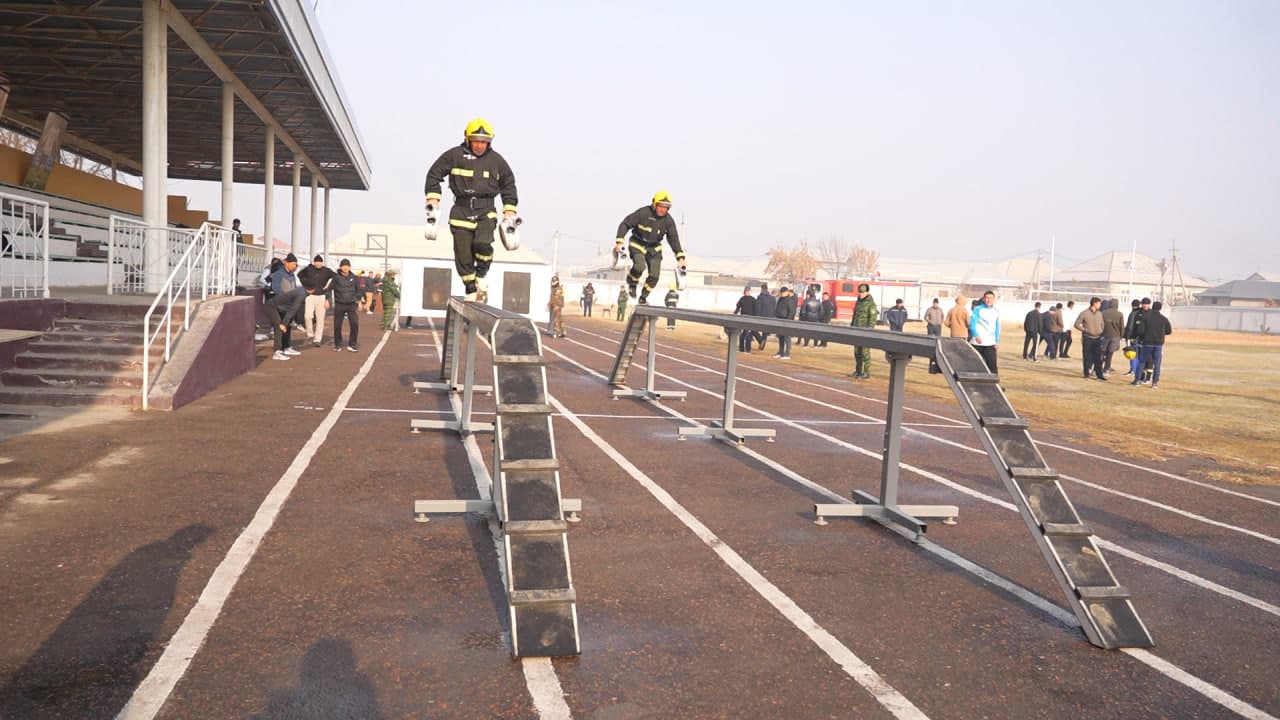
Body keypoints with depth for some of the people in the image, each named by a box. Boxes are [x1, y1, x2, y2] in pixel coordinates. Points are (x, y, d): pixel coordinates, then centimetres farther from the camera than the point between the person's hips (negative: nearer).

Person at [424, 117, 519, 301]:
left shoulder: (496, 160, 6)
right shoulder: (454, 155, 0)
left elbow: (508, 184, 18)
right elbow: (434, 174, 6)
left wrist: (509, 210, 12)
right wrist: (433, 198, -1)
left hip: (486, 210, 0)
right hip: (462, 210, 0)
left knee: (482, 243, -26)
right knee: (463, 254, -1)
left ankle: (481, 275, 3)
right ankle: (471, 291, 16)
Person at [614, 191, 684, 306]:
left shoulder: (669, 220, -9)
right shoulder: (643, 213, -22)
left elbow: (674, 238, -6)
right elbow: (625, 224, -17)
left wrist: (680, 256, -15)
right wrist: (619, 241, -27)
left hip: (654, 248, 4)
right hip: (638, 244, -4)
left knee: (654, 275, -3)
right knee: (640, 266, -30)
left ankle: (643, 297, 21)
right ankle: (631, 283, 3)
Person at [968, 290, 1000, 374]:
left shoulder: (996, 312, 9)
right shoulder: (978, 309, -3)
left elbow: (997, 327, 15)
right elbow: (972, 324, -9)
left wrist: (997, 341, 9)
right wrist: (976, 336, -22)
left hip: (990, 343, 3)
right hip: (977, 343, -3)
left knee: (992, 365, -6)